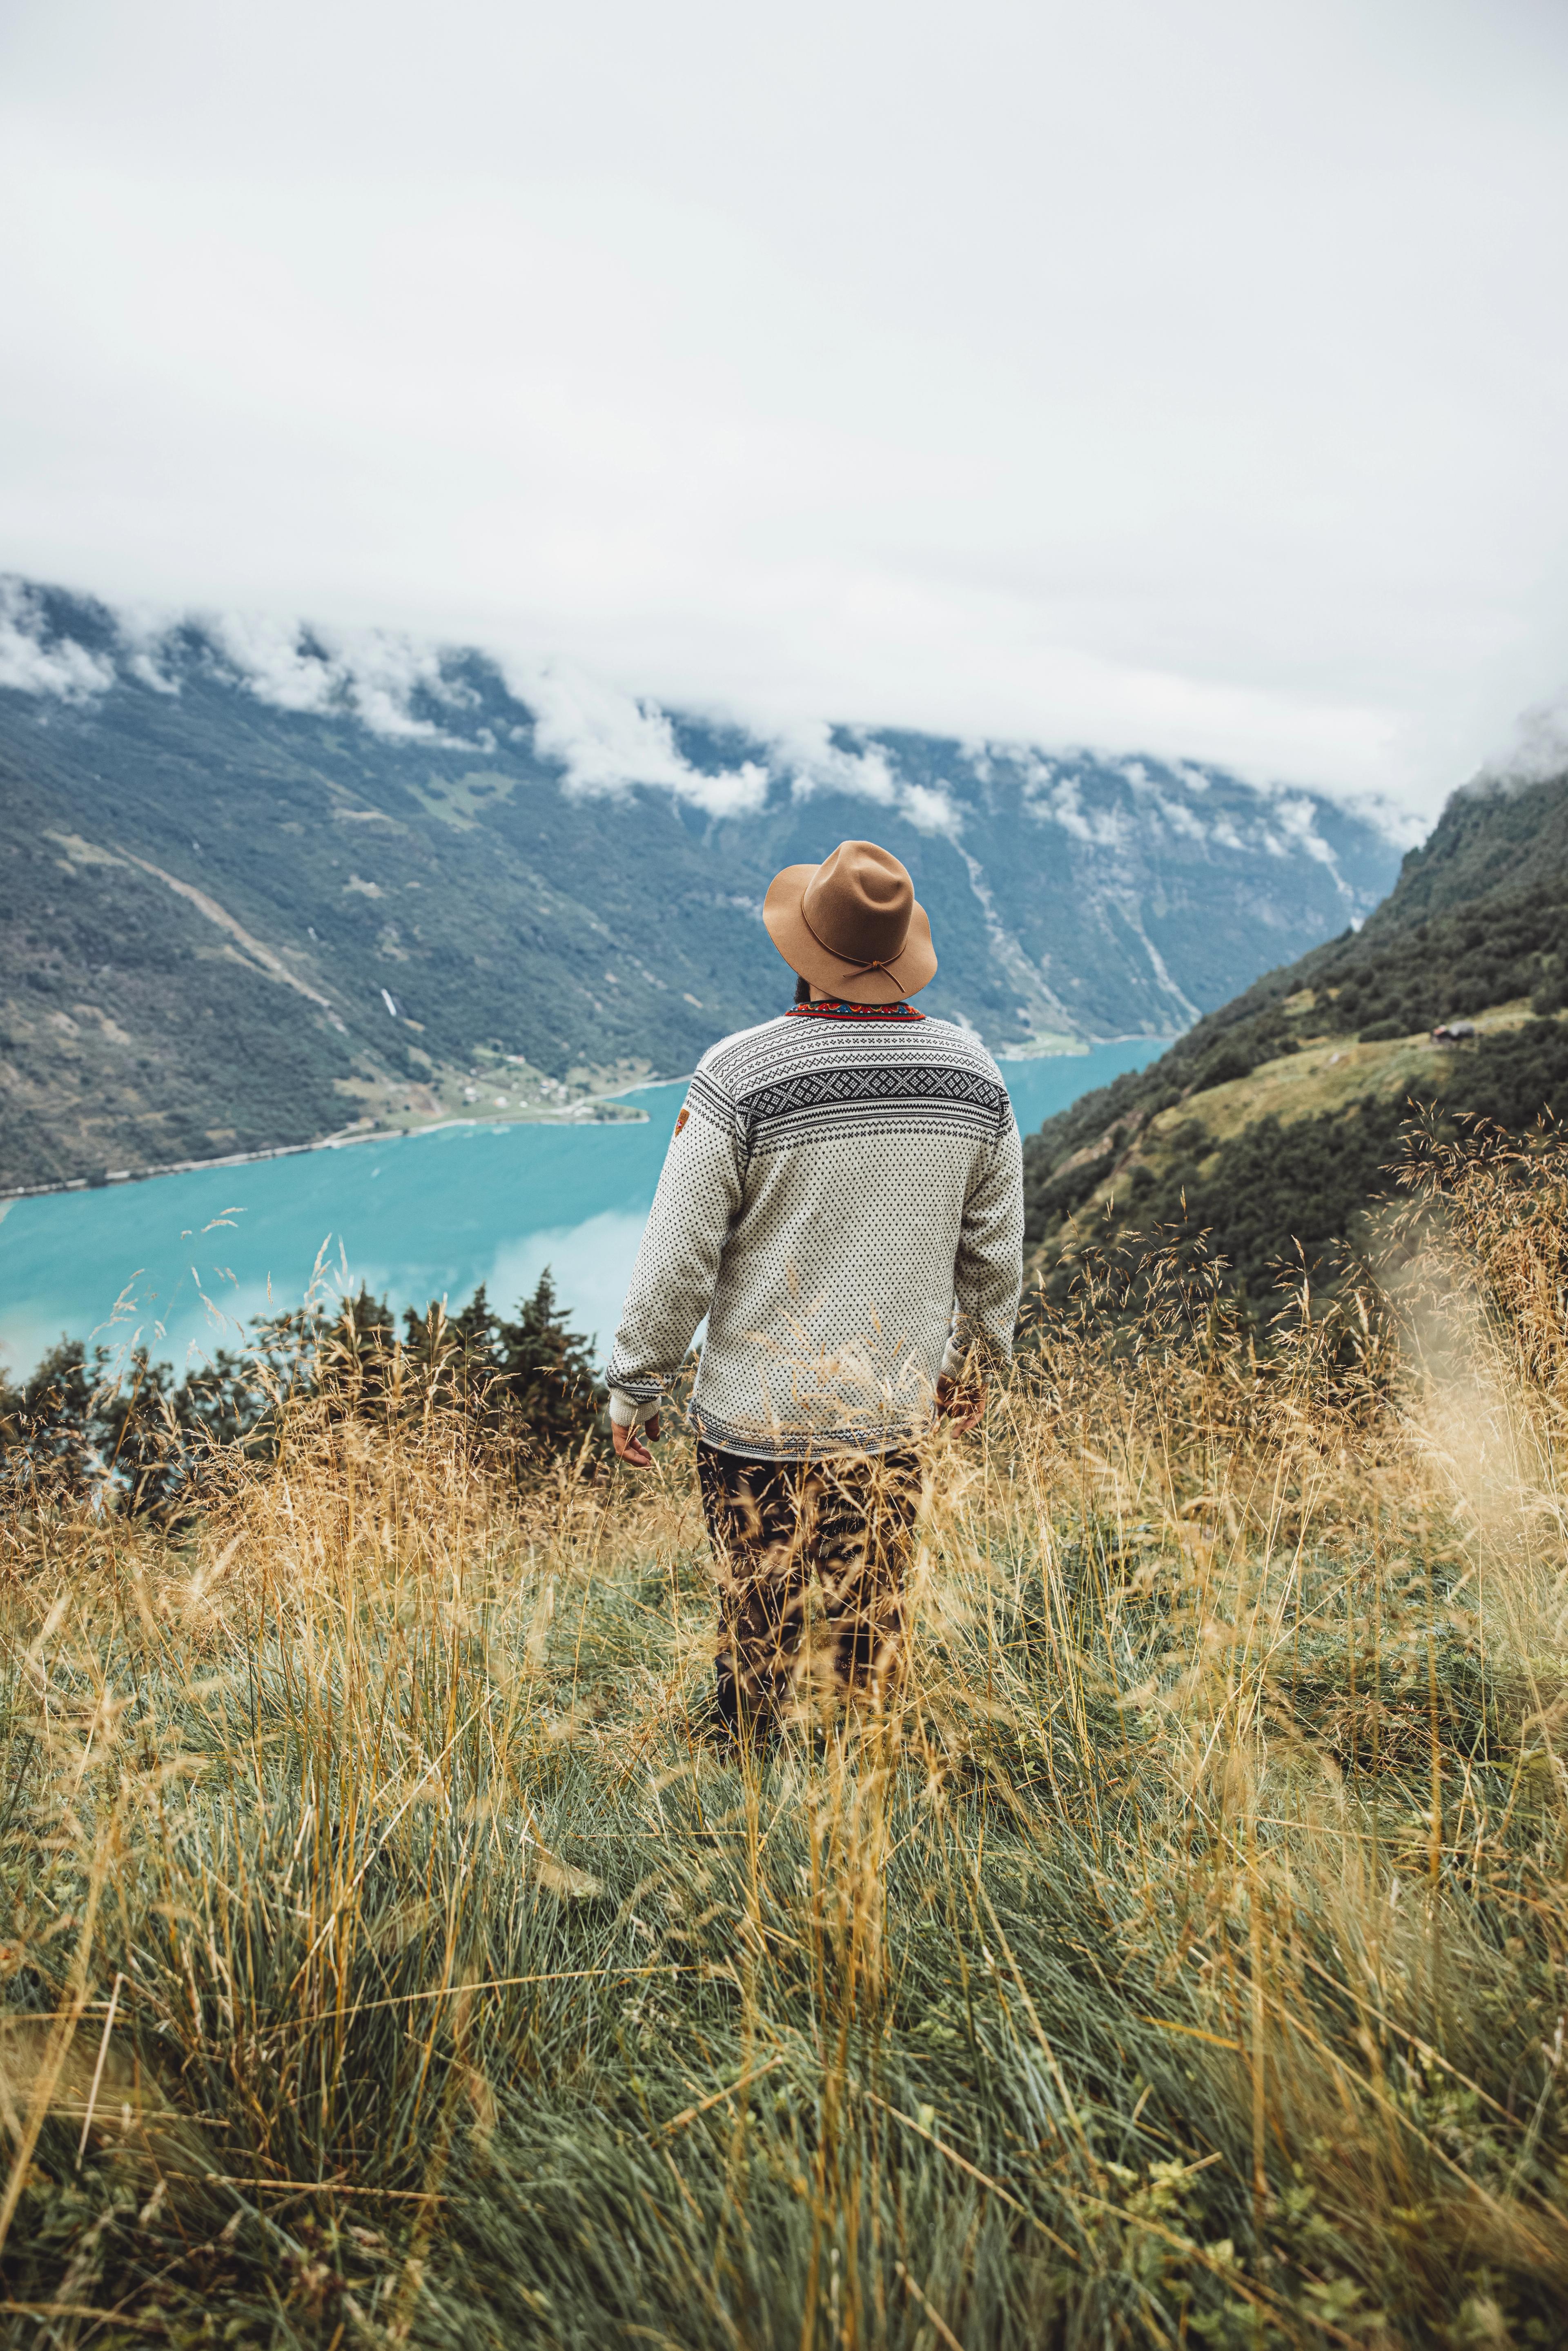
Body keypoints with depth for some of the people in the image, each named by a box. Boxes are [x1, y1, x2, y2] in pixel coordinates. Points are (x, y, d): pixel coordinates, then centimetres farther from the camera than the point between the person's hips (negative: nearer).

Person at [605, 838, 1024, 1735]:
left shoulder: (741, 1075, -18)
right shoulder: (973, 1073, -4)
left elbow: (678, 1259, -13)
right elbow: (995, 1250, 6)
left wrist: (635, 1390, 0)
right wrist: (977, 1358, 23)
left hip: (757, 1416, -3)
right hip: (895, 1410, 4)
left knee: (760, 1639, 12)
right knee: (874, 1625, 19)